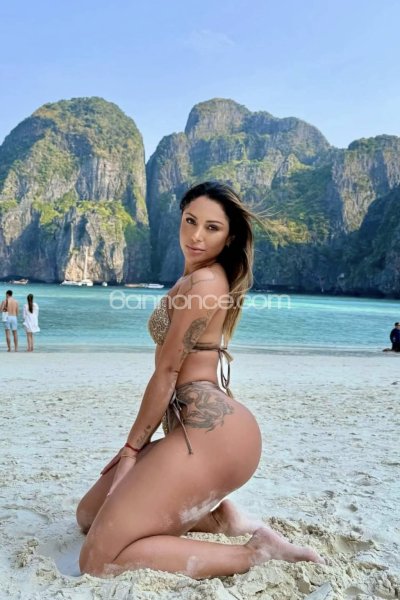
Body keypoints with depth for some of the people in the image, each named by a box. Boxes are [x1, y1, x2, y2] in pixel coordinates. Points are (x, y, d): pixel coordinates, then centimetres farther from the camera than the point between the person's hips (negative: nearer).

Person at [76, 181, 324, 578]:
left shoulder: (204, 281, -12)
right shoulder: (204, 277, 20)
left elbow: (167, 371, -11)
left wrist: (133, 446, -1)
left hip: (212, 430, -10)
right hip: (198, 427, 10)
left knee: (98, 561, -10)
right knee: (89, 515, 19)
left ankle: (254, 553, -6)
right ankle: (221, 516, 13)